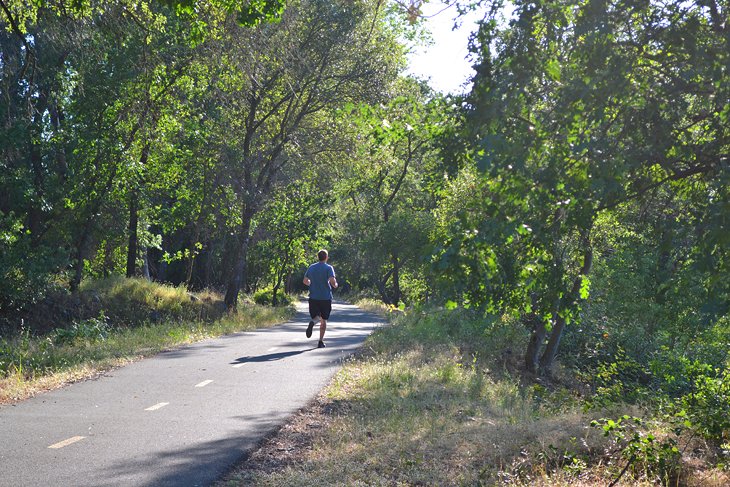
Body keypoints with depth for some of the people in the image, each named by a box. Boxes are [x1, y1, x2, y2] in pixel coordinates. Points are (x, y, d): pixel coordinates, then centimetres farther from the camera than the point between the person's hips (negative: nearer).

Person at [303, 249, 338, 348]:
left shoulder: (311, 267, 8)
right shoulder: (328, 268, -6)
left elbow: (305, 281, 13)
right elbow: (332, 281, -18)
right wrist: (335, 285, 3)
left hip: (313, 298, 3)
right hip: (326, 298, -2)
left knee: (315, 316, 12)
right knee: (323, 320, 9)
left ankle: (312, 322, -26)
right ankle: (321, 342, 4)